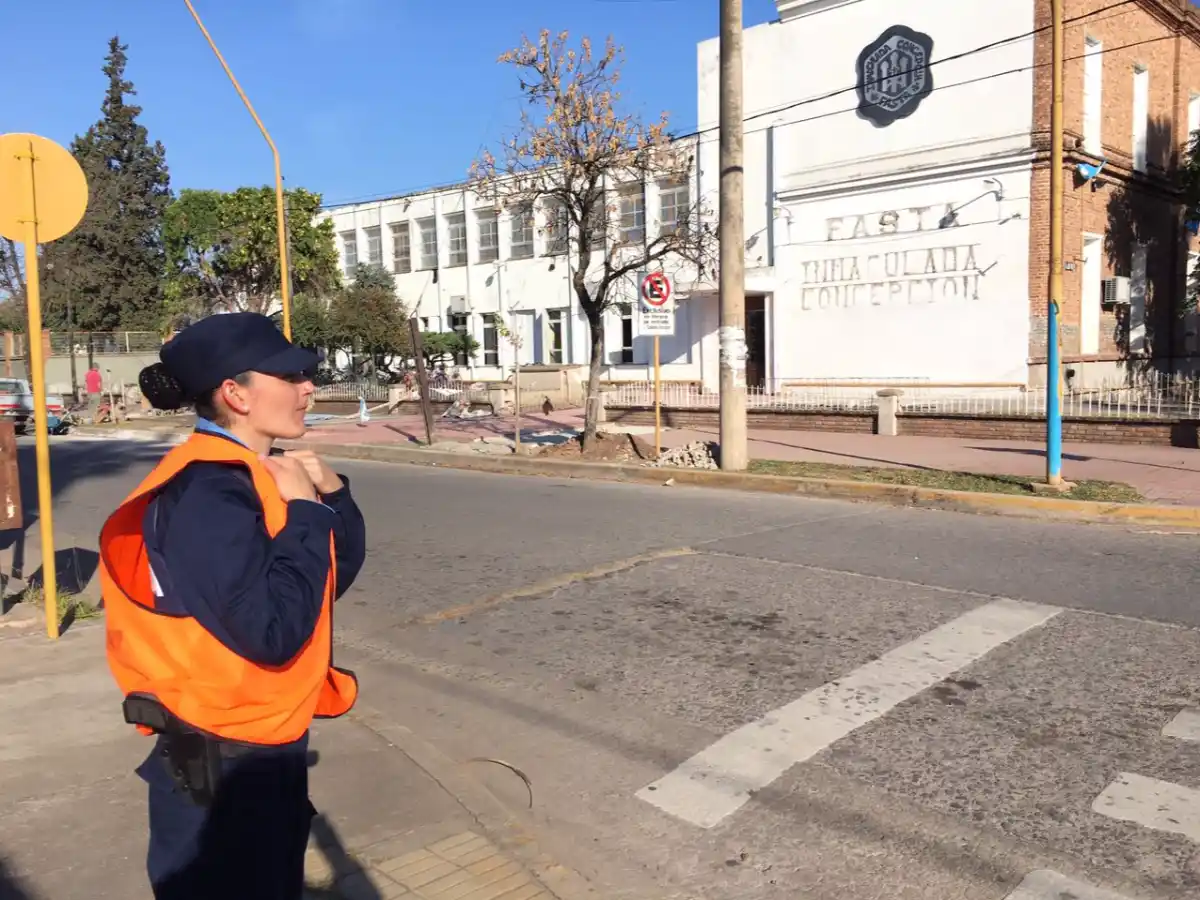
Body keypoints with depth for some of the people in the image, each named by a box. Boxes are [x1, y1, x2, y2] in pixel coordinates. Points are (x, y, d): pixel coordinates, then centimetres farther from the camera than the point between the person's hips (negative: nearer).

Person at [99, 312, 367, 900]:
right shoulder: (206, 493, -24)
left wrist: (331, 494, -7)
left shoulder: (248, 475, 5)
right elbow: (273, 632, -31)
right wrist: (303, 511, -22)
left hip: (267, 747, 9)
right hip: (219, 762, -9)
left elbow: (335, 577, 9)